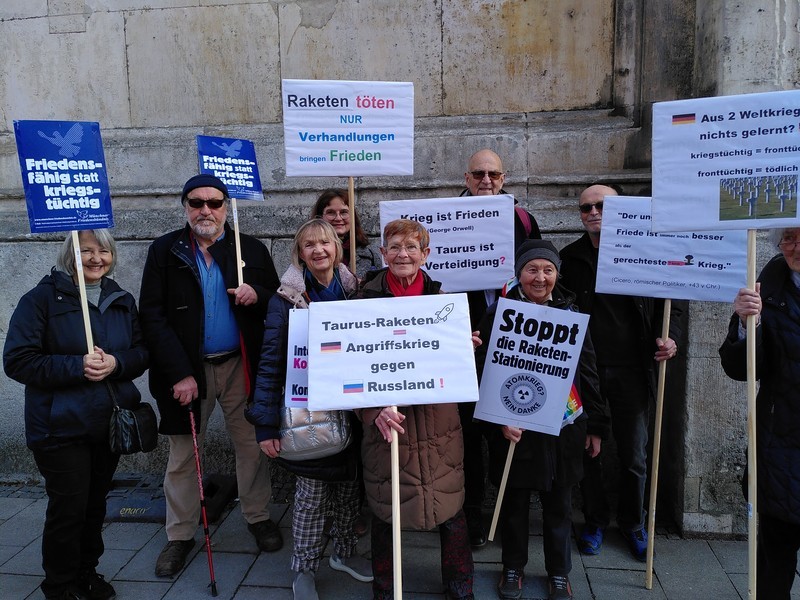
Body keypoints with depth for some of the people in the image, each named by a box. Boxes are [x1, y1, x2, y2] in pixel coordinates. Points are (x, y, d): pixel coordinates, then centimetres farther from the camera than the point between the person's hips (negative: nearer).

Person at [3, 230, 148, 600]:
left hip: (111, 423, 5)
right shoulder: (43, 298, -8)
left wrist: (116, 363, -15)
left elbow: (142, 351, 6)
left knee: (95, 503, 16)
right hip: (62, 427, -5)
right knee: (68, 508, 3)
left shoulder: (122, 301, 8)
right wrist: (77, 365, -23)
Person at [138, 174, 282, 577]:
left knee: (252, 446, 10)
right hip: (186, 368, 0)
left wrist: (257, 296, -16)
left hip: (241, 366, 1)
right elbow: (153, 317, -6)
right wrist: (180, 374, -14)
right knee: (182, 456, 9)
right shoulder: (164, 252, -1)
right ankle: (180, 535, 26)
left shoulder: (252, 250, 3)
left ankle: (257, 517, 30)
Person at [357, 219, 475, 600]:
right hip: (386, 417, -1)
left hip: (437, 415, 2)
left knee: (450, 506, 9)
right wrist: (375, 409, -19)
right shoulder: (369, 297, -3)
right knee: (384, 508, 10)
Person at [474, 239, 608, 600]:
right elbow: (484, 372, -8)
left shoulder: (570, 313, 2)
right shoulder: (499, 313, -6)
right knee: (514, 502, 13)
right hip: (515, 428, -2)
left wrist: (596, 425, 7)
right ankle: (513, 567, 35)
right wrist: (500, 420, -17)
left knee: (559, 504, 15)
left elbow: (587, 373, 6)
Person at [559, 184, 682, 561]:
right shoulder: (570, 258, 4)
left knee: (634, 456, 9)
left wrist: (670, 337, -9)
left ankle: (633, 524, 31)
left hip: (631, 370, 0)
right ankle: (595, 521, 29)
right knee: (587, 450, 9)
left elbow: (670, 304, 8)